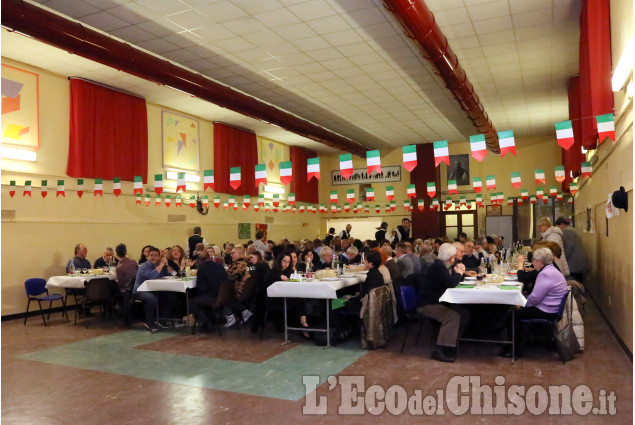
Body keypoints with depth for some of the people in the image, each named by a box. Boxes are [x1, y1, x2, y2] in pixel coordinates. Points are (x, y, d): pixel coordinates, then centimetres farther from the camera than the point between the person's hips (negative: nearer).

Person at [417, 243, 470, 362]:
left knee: (465, 313, -1)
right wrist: (458, 273, -10)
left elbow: (453, 281, 17)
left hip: (439, 302, 10)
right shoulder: (437, 266, -19)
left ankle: (451, 343, 8)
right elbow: (451, 283, -28)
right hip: (427, 304, -10)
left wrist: (459, 271, -1)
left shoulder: (444, 266, 13)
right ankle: (439, 350, -24)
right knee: (453, 316, -29)